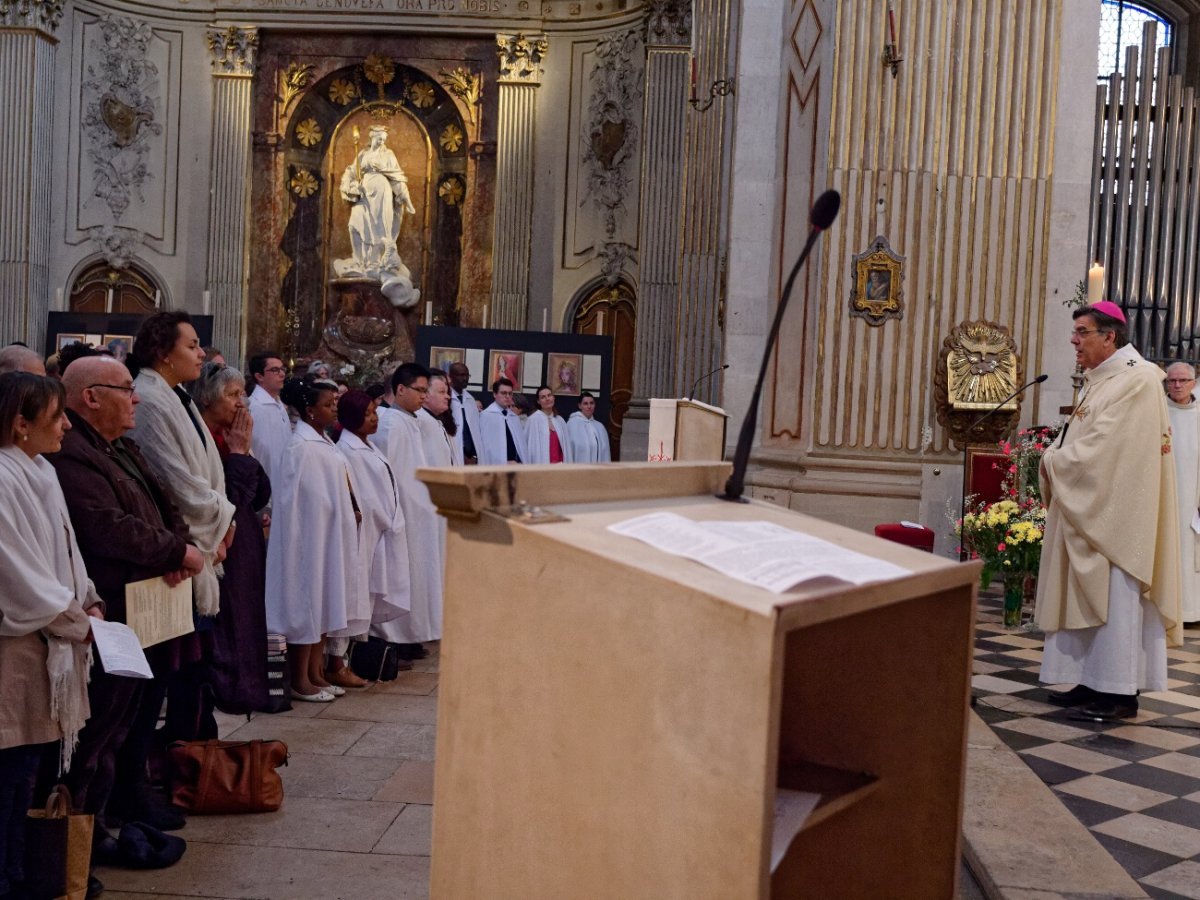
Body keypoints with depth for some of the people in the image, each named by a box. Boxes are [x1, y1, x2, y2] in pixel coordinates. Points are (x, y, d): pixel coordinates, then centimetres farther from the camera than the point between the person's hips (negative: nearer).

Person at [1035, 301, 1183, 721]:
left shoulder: (1135, 381, -14)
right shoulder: (1098, 382, 16)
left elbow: (1102, 448, -21)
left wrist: (1053, 461, -9)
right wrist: (1056, 458, -4)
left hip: (1116, 511, -9)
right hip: (1089, 508, 9)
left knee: (1115, 596, -6)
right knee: (1090, 598, 10)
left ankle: (1121, 692, 0)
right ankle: (1093, 682, 17)